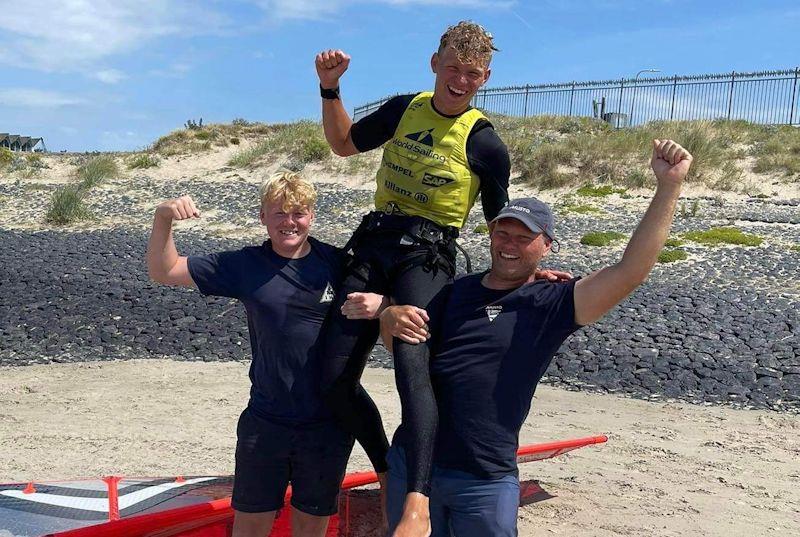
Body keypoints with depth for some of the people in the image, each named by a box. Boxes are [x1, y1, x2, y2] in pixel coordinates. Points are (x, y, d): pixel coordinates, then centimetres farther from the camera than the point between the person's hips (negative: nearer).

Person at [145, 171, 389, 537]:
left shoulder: (338, 263, -3)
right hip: (265, 424, 0)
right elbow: (164, 272, 1)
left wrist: (380, 304, -22)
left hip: (329, 426, 0)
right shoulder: (246, 266, -2)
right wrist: (163, 218, -17)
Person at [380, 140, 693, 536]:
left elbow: (629, 272, -18)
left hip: (486, 481, -3)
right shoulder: (456, 291, 6)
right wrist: (390, 318, -12)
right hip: (411, 461, 4)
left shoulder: (551, 305, -6)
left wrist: (669, 185, -23)